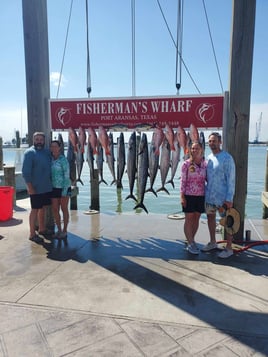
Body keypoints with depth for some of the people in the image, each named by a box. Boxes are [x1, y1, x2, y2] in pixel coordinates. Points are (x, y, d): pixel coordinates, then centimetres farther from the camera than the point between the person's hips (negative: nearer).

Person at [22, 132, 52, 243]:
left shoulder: (47, 152, 9)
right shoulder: (29, 153, -10)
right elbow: (25, 172, -14)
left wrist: (51, 182, 11)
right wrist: (30, 187, -18)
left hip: (47, 187, 6)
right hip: (35, 188, -6)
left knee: (43, 208, 15)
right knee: (35, 209, -1)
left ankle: (42, 229, 29)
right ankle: (32, 234, 8)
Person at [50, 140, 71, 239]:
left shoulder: (63, 160, -12)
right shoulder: (50, 160, 5)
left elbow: (67, 175, -13)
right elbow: (50, 174, 11)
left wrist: (65, 190, -16)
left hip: (64, 187, -5)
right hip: (54, 188, 5)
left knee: (64, 209, 5)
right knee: (55, 209, 8)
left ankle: (64, 231, 17)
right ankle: (59, 230, 23)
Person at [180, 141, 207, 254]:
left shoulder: (205, 164, 4)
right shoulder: (186, 164, -6)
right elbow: (182, 181, -7)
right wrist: (182, 197, -11)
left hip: (201, 196, 4)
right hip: (189, 195, -4)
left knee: (196, 219, 12)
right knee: (189, 219, 4)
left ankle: (191, 240, 27)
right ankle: (190, 244, 13)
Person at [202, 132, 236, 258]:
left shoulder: (227, 158, -13)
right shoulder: (209, 157, 8)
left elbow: (231, 179, -15)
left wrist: (229, 198, -18)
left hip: (222, 197, -7)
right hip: (209, 195, 7)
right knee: (210, 217, 16)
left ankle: (229, 248, 16)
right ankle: (212, 242, 34)